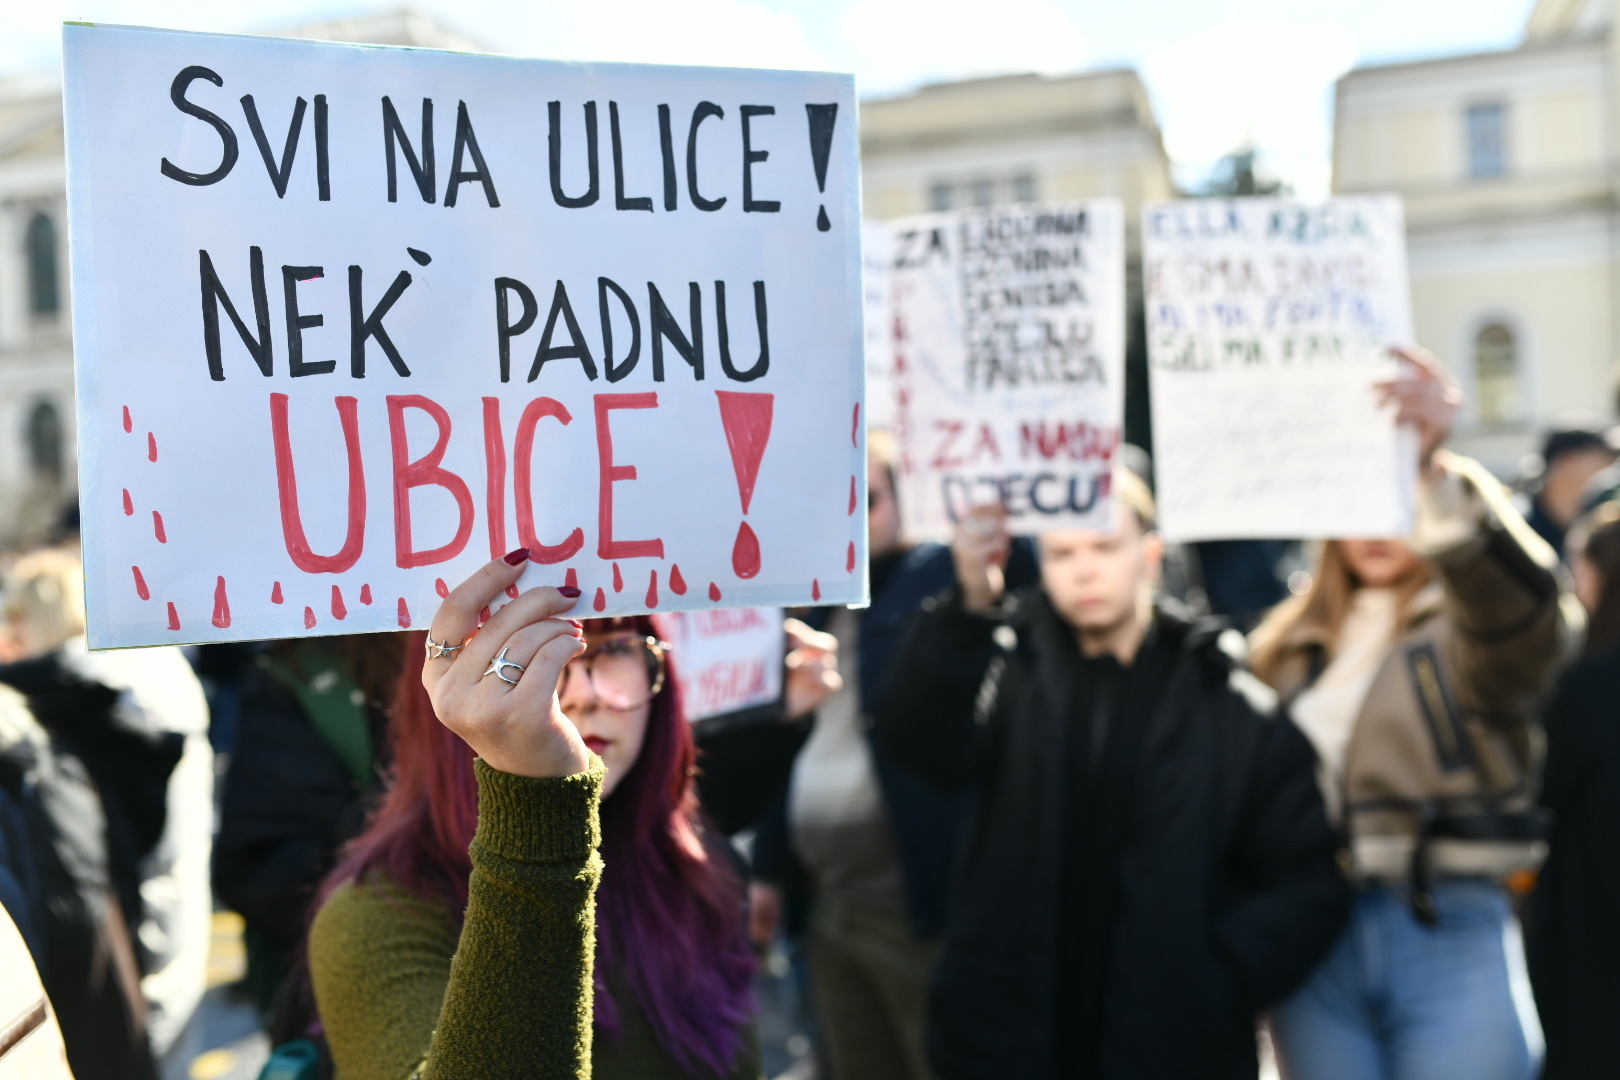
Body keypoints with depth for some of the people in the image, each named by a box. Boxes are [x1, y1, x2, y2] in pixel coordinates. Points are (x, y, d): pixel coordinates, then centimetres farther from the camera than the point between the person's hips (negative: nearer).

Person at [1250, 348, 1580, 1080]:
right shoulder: (1294, 644, 15)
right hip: (1315, 941, 4)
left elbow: (1517, 592, -23)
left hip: (1449, 935, -4)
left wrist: (1434, 473, -40)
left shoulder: (1473, 619, 2)